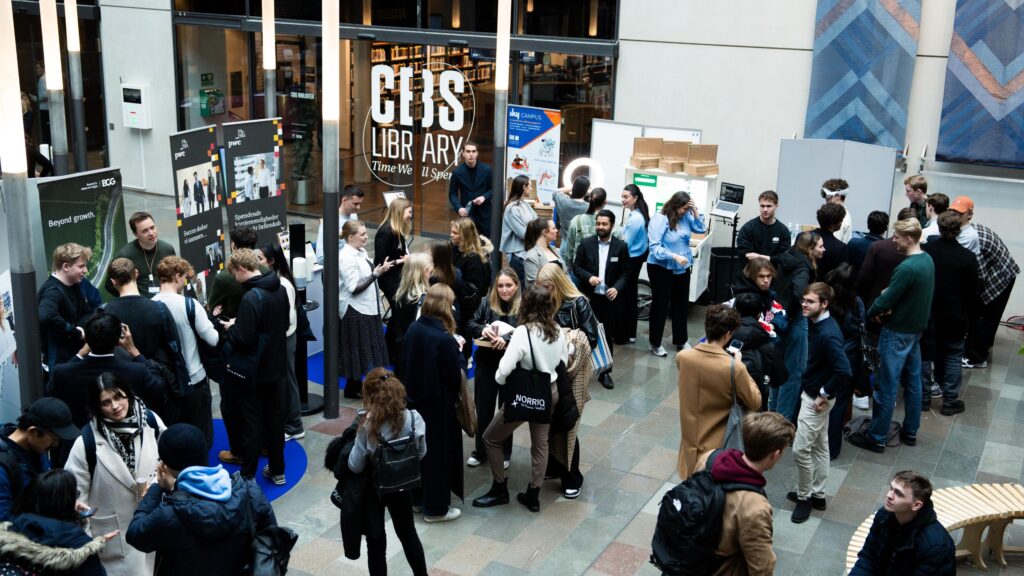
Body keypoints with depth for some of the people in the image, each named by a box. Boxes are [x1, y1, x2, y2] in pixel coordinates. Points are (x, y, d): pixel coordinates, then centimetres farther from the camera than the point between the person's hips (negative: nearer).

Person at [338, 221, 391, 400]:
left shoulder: (361, 251, 7)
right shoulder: (346, 258, -20)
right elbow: (354, 288, -23)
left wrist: (380, 268, 6)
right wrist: (376, 274, -24)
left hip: (367, 307, 9)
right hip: (355, 311, -9)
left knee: (365, 347, 16)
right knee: (357, 348, 2)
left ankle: (357, 383, 29)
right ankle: (352, 388, 16)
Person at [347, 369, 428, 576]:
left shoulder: (368, 425, -26)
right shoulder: (413, 419, -17)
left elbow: (355, 466, -19)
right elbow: (421, 453, -3)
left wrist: (355, 443, -2)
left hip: (373, 488, -3)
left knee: (375, 540, 15)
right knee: (408, 533, 25)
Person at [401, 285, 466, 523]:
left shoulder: (413, 329, -4)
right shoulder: (445, 339, -26)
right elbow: (455, 377, -19)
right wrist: (459, 352, -4)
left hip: (415, 398, 7)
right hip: (438, 404, -7)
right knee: (439, 454, 8)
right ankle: (436, 508, 19)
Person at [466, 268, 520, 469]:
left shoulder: (523, 306, -11)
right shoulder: (487, 303, 0)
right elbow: (471, 325, 1)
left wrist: (506, 338, -33)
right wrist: (483, 330, -20)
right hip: (486, 362, 3)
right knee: (483, 407, 12)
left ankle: (504, 453, 29)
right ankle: (480, 451, 28)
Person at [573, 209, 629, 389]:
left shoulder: (621, 246, -1)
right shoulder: (586, 243, -1)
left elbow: (625, 273, 1)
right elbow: (576, 266, 2)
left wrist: (617, 288, -15)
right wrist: (588, 277, -16)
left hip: (610, 298, 0)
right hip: (589, 297, 0)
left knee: (608, 335, 8)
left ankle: (605, 372, 17)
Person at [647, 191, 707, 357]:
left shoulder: (686, 217, 0)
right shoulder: (659, 219, -17)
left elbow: (701, 229, 2)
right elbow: (655, 247, -21)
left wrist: (695, 212, -9)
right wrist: (674, 256, -31)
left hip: (682, 268, 6)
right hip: (661, 268, -6)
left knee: (681, 304, 15)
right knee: (660, 305, 6)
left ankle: (681, 341, 31)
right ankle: (655, 343, 19)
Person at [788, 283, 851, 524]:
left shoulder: (827, 333, -28)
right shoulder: (816, 323, 1)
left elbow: (844, 372, -34)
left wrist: (825, 395, -22)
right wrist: (819, 392, 13)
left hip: (817, 398, -9)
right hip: (811, 393, 9)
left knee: (801, 449, -2)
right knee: (820, 446, 19)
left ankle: (805, 497, 15)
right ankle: (817, 494, 31)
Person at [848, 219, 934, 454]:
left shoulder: (907, 268, -26)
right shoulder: (927, 260, 3)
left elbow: (887, 299, -21)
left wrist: (871, 313, -2)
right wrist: (889, 307, -5)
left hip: (897, 332, -9)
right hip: (916, 328, 9)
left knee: (887, 387, -1)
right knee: (913, 382, 17)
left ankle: (876, 438, 8)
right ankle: (910, 432, 28)